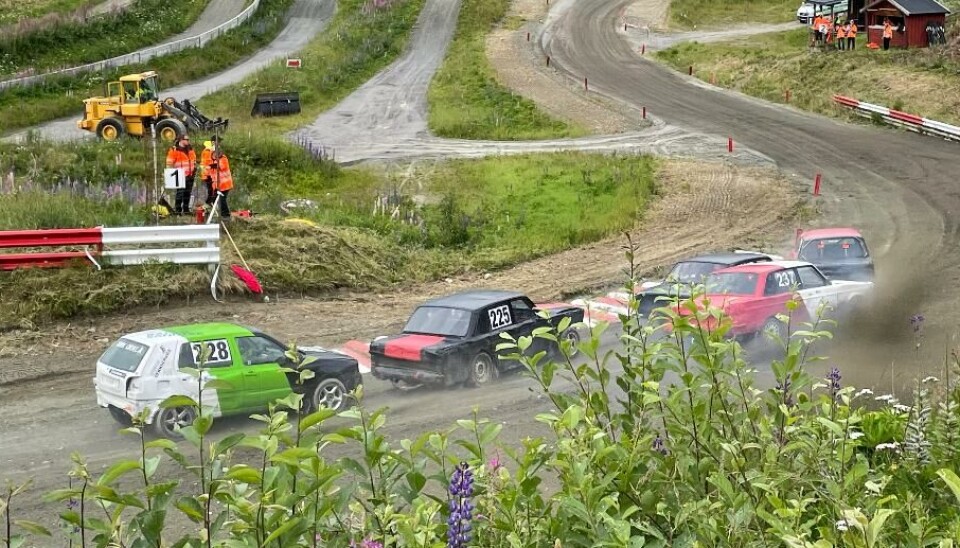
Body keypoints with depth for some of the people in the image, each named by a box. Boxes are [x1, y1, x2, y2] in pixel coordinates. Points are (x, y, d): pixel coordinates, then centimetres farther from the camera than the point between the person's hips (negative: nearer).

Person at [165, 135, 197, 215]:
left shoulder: (190, 149, 15)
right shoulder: (174, 150, -7)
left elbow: (194, 160, 27)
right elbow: (169, 163, -9)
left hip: (190, 176, 7)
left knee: (188, 193, 10)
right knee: (180, 192, -11)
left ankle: (186, 209, 17)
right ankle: (177, 209, -6)